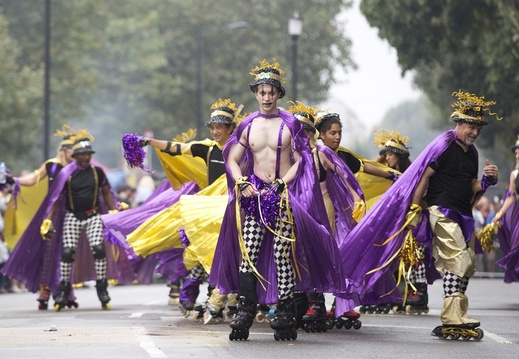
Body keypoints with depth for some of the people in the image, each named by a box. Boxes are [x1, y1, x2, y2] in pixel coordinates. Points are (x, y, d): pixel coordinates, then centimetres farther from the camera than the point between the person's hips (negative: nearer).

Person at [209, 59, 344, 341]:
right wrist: (242, 182, -4)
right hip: (255, 193, 3)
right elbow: (232, 159, 12)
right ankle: (245, 312, -6)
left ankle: (284, 313, -2)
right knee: (248, 253, -7)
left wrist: (282, 183, -11)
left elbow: (300, 161, 0)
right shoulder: (248, 125, 10)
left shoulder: (290, 124, 2)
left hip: (285, 196, -3)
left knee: (283, 254, -6)